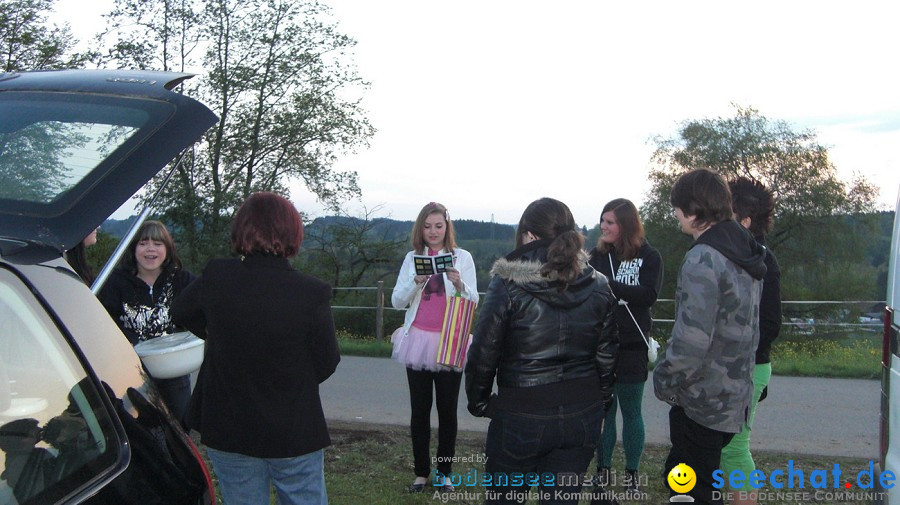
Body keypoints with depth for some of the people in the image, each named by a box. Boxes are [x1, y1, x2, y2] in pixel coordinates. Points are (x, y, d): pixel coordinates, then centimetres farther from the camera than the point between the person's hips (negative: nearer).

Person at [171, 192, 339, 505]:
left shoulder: (215, 278, -14)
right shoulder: (312, 293, -20)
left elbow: (180, 313, 8)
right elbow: (326, 365, -9)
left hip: (227, 429, 2)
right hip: (294, 432, -2)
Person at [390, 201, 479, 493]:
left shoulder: (462, 257, 1)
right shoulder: (412, 258, 7)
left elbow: (473, 300, -2)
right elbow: (397, 301, 1)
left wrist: (459, 284, -22)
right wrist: (417, 281, -16)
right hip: (418, 340, 2)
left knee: (447, 409, 4)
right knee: (420, 409, 6)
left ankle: (444, 473, 15)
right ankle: (421, 472, 16)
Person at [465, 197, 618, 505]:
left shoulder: (508, 285, -13)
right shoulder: (598, 287, 1)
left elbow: (483, 353, -10)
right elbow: (607, 355, 6)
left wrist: (478, 401, 5)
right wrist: (601, 397, 19)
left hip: (522, 415, -4)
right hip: (583, 416, 4)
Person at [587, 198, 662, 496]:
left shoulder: (649, 256, -3)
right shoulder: (598, 255, 6)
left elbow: (649, 295, -17)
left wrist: (609, 284, -25)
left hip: (631, 347, -2)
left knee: (631, 411, 9)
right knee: (603, 408, 10)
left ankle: (632, 473, 20)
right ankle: (603, 469, 21)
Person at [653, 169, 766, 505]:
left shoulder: (703, 259, -20)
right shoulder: (746, 256, 9)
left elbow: (691, 340, -27)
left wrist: (664, 381, -11)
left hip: (702, 401, -9)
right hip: (735, 396, 9)